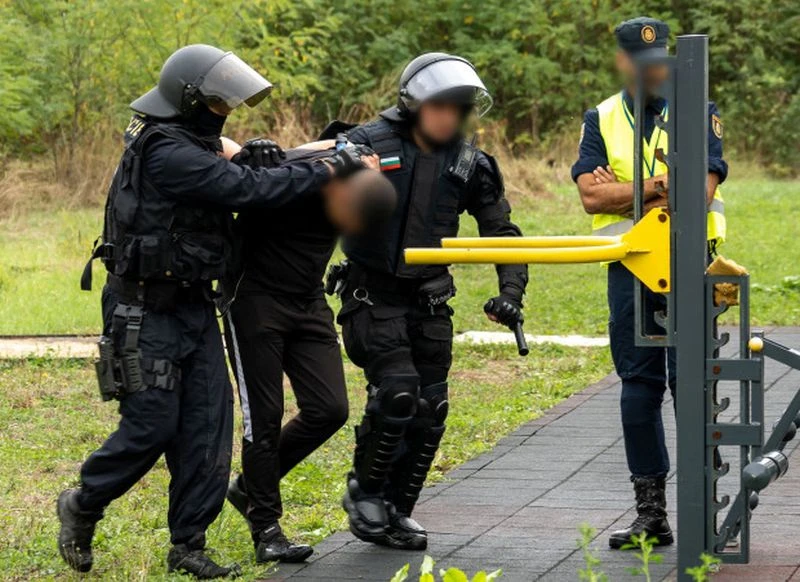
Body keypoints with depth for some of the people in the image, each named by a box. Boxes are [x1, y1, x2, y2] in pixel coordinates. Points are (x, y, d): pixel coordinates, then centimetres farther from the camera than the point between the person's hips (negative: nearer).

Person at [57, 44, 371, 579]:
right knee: (152, 425, -4)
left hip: (193, 307, 9)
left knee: (208, 423, 3)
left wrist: (255, 161, -4)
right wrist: (333, 169, -21)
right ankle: (82, 507, 20)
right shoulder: (166, 155, -21)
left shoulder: (192, 147, 10)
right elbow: (249, 190, -25)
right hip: (147, 312, -9)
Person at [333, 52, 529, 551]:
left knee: (430, 409, 1)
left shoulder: (470, 164, 3)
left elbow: (502, 233, 10)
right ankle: (364, 491, 4)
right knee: (397, 391, -18)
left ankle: (396, 511, 16)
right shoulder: (370, 144, -9)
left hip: (430, 300, 5)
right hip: (373, 297, -5)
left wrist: (511, 294, -2)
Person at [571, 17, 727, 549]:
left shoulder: (697, 114, 2)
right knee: (639, 385, 5)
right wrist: (660, 186, -12)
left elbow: (701, 192, -12)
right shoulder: (602, 120, 10)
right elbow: (591, 195, -4)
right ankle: (651, 514, 11)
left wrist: (623, 192, -12)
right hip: (630, 266, 3)